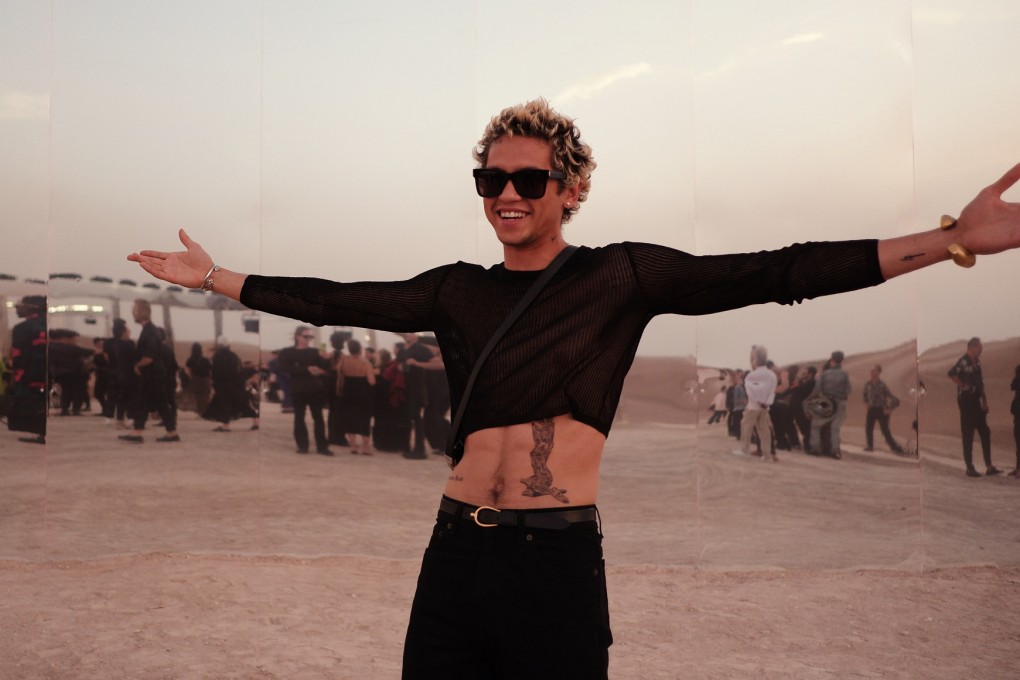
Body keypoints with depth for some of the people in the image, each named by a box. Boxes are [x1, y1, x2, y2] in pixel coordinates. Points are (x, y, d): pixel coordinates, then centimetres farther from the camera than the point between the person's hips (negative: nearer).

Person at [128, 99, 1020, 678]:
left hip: (560, 561, -3)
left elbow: (772, 275, -7)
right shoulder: (457, 292, 9)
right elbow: (335, 302, 12)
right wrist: (215, 278, 15)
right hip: (457, 552, 3)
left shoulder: (620, 276, 0)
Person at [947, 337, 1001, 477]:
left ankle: (989, 467, 14)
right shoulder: (963, 362, -14)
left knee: (985, 433, 9)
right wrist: (963, 385, -21)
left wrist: (984, 400, 13)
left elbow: (980, 383, 19)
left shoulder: (977, 362, 13)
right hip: (967, 401, -9)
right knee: (968, 436, -2)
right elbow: (952, 374, -32)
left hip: (977, 402, 9)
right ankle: (970, 468, 5)